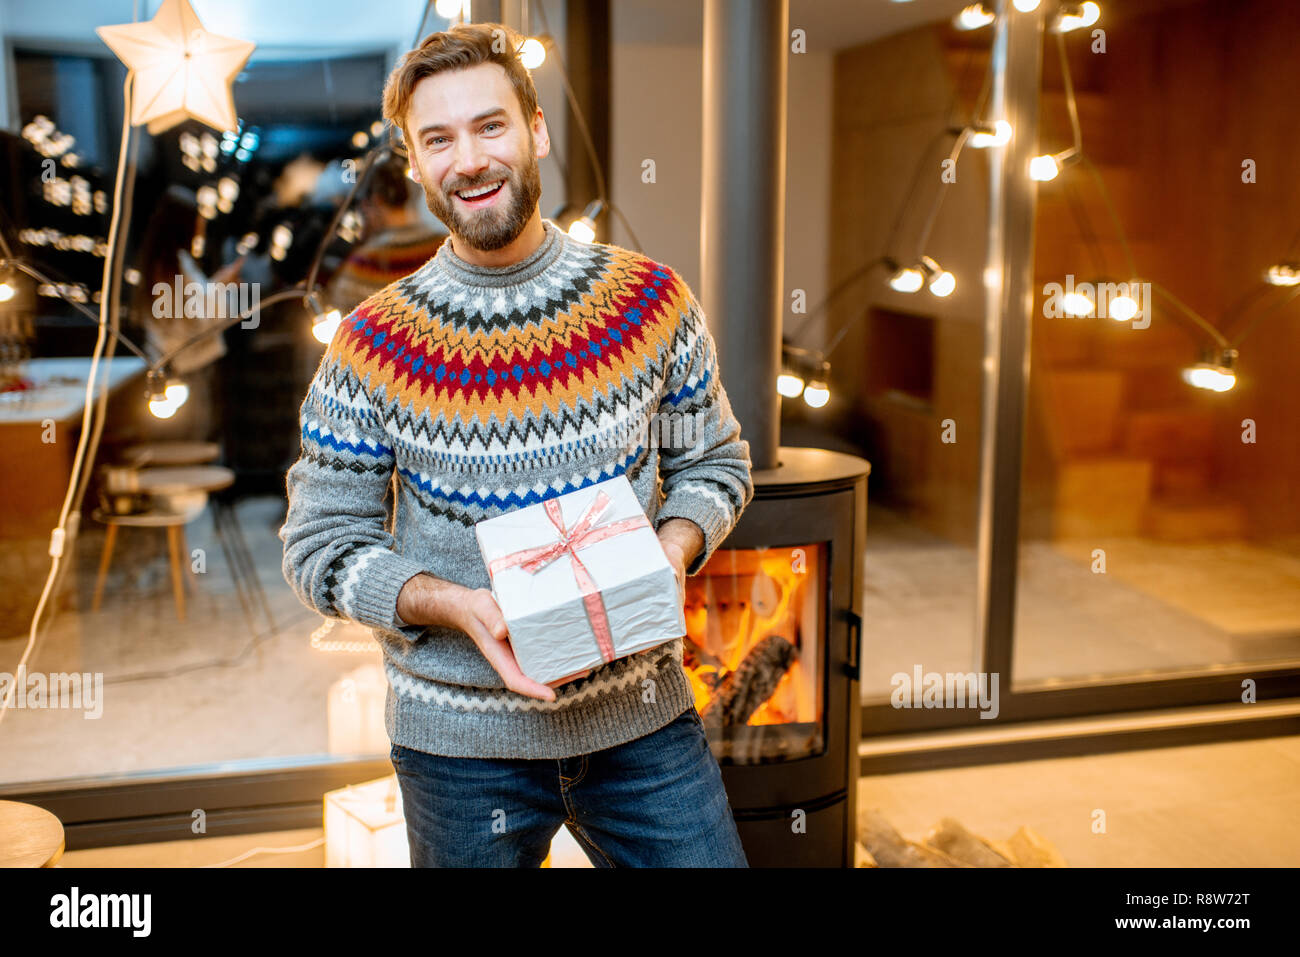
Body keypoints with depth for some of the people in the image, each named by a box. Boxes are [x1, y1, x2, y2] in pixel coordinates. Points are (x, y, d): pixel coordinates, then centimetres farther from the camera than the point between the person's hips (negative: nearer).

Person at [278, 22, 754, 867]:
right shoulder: (374, 346, -8)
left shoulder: (652, 303, -4)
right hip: (459, 739, -1)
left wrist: (671, 553, -14)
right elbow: (322, 547, -5)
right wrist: (457, 606, -21)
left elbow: (716, 463, 6)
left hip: (642, 713, 1)